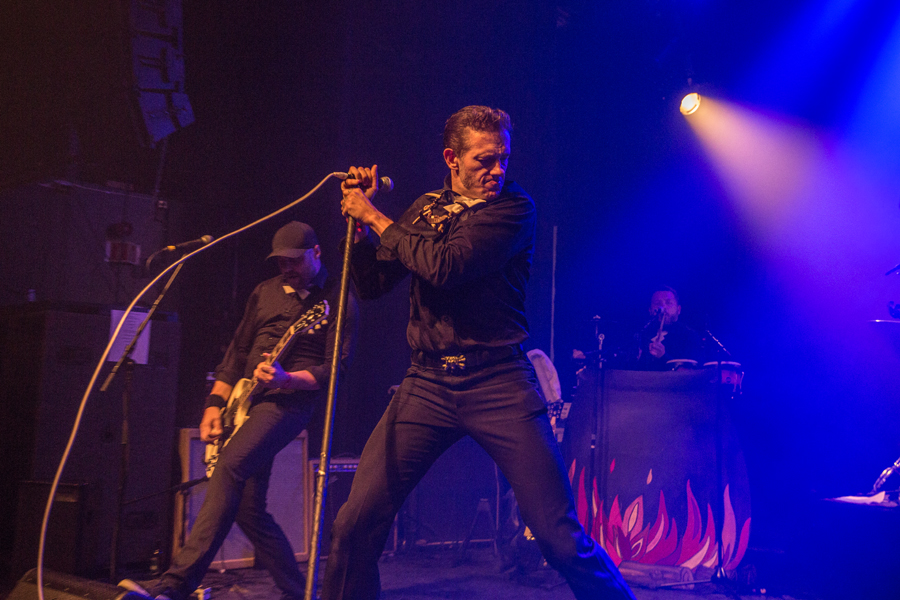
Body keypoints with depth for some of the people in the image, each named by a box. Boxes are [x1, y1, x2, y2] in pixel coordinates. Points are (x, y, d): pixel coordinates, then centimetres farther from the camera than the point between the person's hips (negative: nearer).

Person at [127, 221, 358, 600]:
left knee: (230, 466, -29)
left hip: (289, 400, -7)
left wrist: (287, 379, -24)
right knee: (247, 506, 3)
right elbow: (238, 351, 19)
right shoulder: (265, 292, 17)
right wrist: (215, 403, 9)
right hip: (247, 399, 8)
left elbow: (337, 366, -8)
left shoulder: (337, 298, -2)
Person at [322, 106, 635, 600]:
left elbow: (445, 266, -16)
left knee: (560, 536, -6)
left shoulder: (514, 208, -1)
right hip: (427, 383, 4)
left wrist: (375, 218, -5)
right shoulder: (424, 208, 15)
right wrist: (360, 219, 4)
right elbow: (372, 286, 16)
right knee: (355, 523, -4)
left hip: (499, 382, -4)